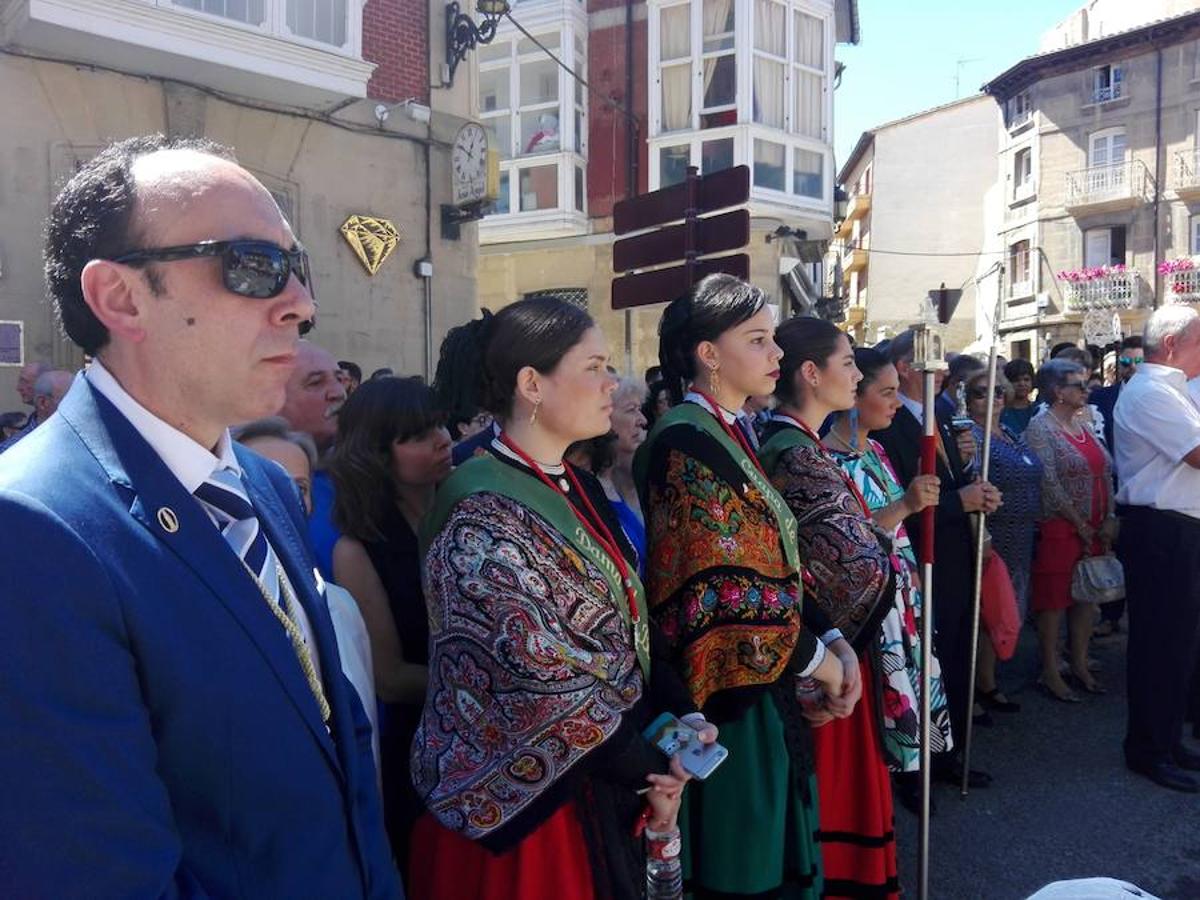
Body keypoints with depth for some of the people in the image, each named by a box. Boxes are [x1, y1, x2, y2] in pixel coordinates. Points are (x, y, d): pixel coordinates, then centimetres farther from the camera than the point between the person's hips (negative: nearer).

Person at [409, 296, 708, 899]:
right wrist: (646, 767, -14)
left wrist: (683, 716, -4)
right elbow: (542, 675, -25)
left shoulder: (578, 490, 5)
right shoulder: (484, 517, -22)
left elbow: (629, 626, 8)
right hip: (523, 804, -8)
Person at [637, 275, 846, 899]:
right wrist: (813, 656, -11)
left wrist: (832, 637, 4)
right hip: (728, 700, -9)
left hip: (766, 692, 9)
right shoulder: (685, 443, -18)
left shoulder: (733, 435, 11)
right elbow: (723, 590, -23)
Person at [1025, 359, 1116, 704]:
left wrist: (1109, 519, -2)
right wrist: (1081, 526, -13)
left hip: (1096, 529, 7)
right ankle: (1050, 672, 12)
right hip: (1059, 529, -7)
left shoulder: (1083, 424, 12)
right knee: (1054, 600, 1)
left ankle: (1079, 665, 26)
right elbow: (1049, 484, -16)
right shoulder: (1040, 427, -10)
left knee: (1087, 597, 13)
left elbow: (1105, 472, 10)